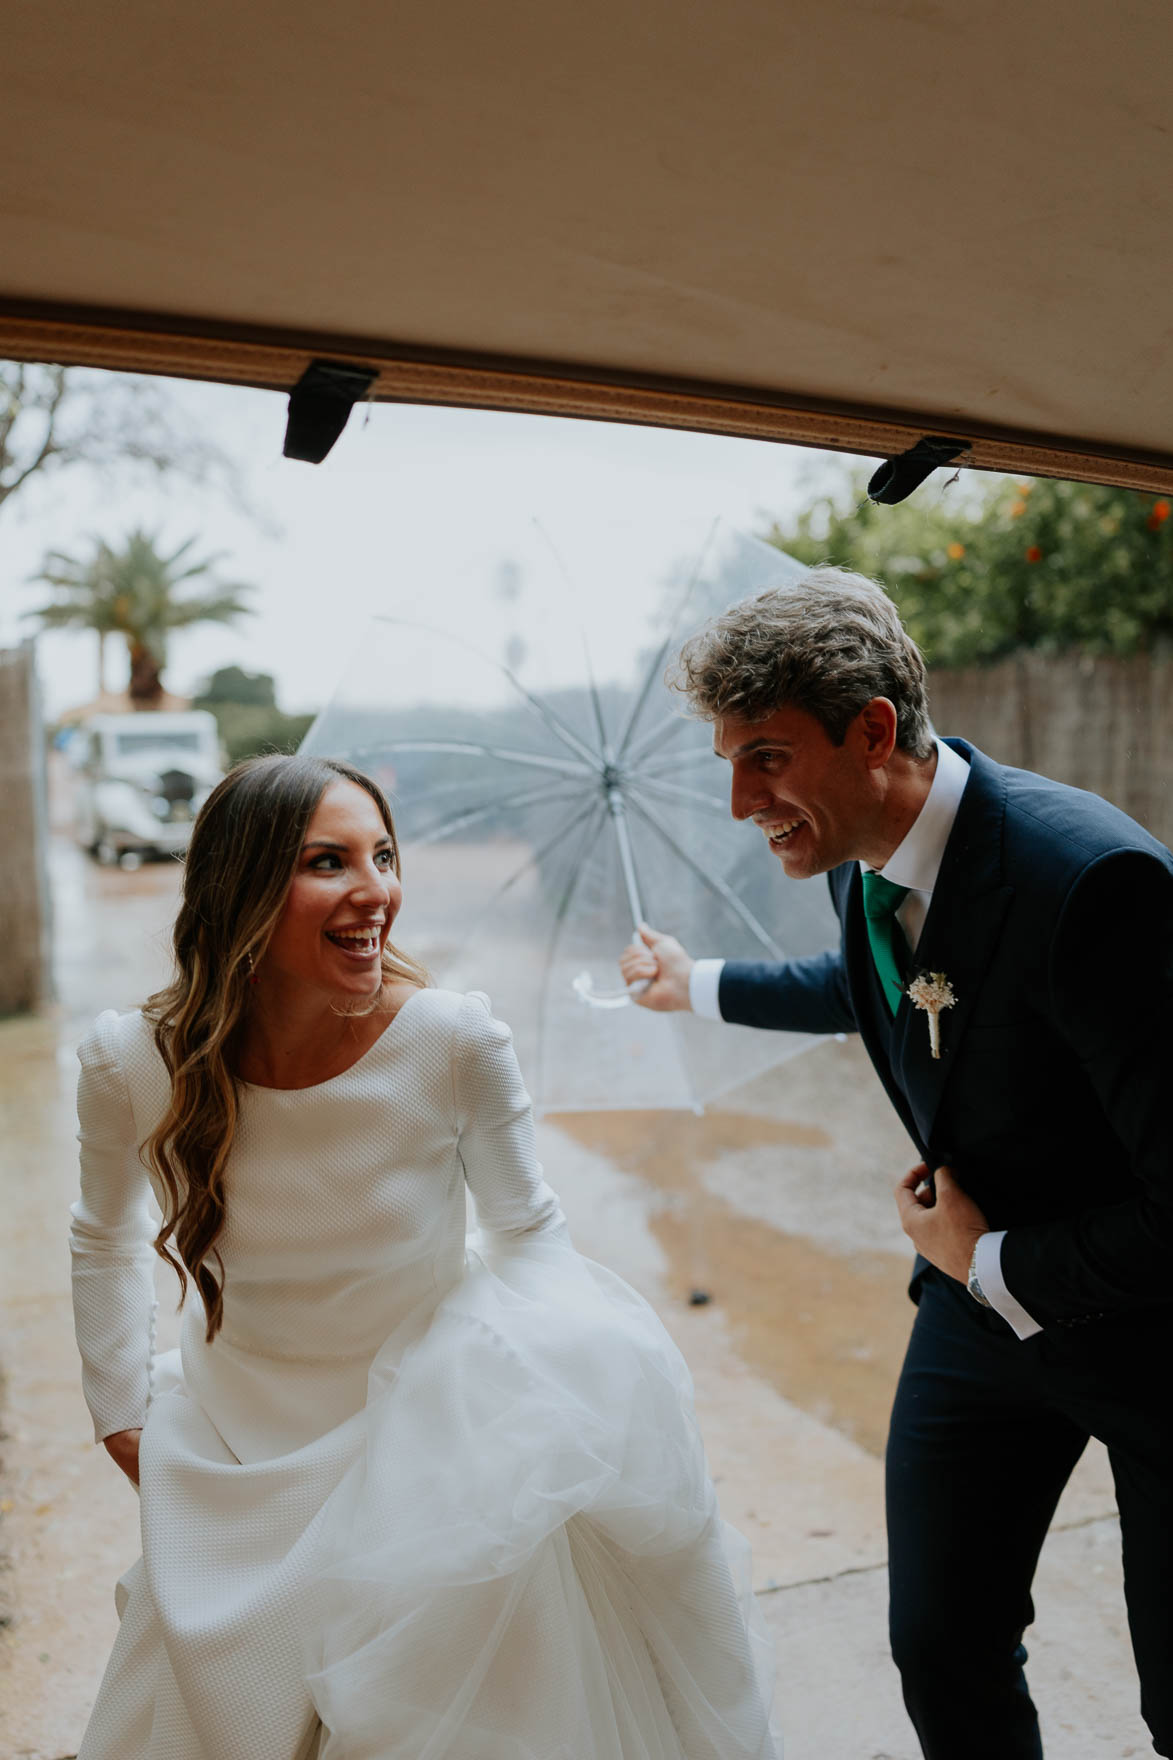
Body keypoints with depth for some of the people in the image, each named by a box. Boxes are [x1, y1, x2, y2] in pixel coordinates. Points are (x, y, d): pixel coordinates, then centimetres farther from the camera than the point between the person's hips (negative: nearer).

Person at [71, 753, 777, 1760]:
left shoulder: (455, 1042, -25)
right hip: (243, 1448, 2)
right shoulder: (133, 1063, -21)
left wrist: (572, 1379, -20)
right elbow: (106, 1237, 2)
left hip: (428, 1425, -1)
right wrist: (122, 1417, 3)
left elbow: (526, 1230, -8)